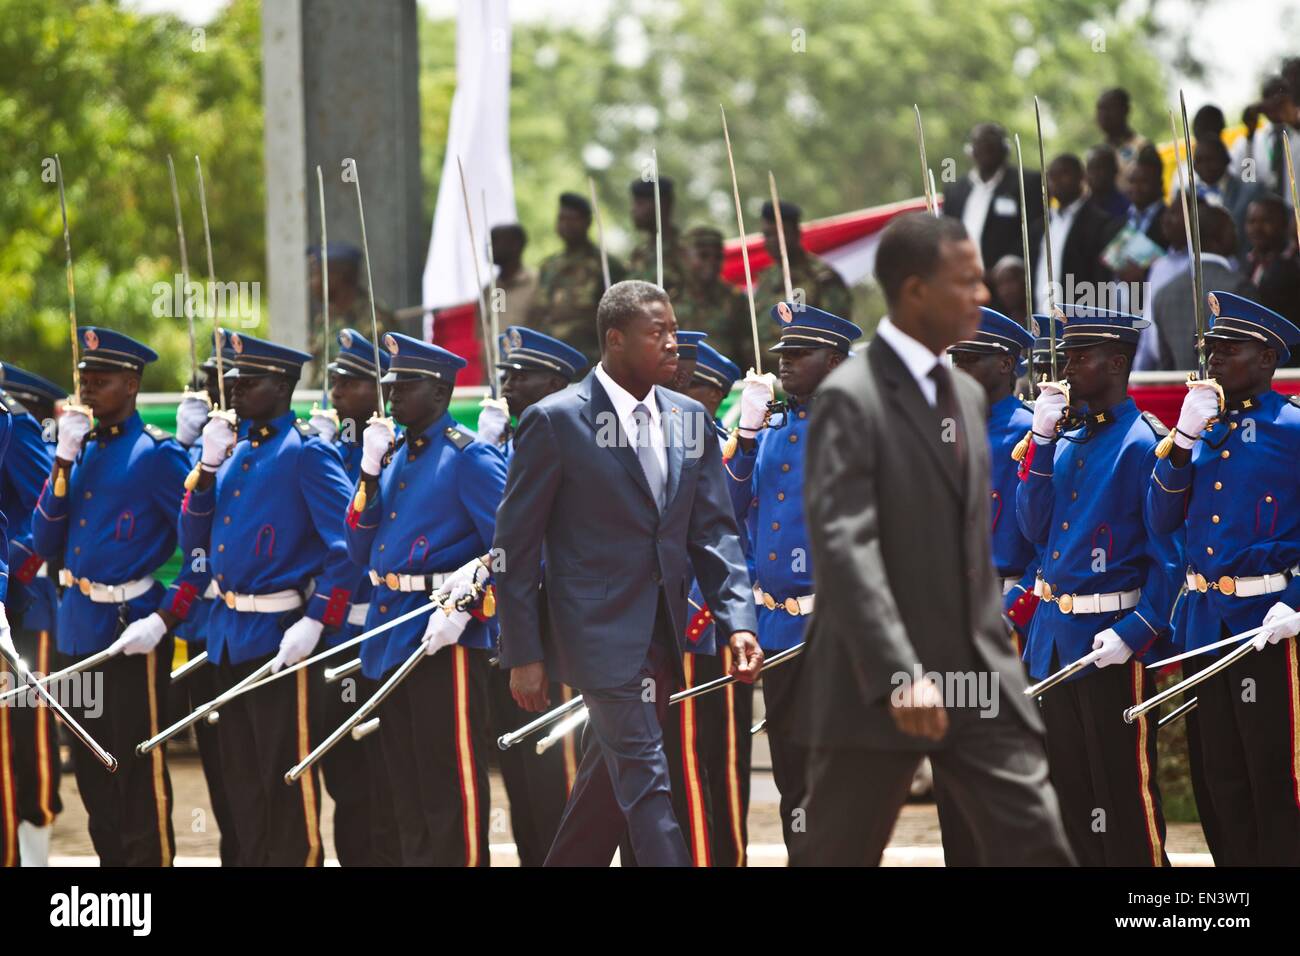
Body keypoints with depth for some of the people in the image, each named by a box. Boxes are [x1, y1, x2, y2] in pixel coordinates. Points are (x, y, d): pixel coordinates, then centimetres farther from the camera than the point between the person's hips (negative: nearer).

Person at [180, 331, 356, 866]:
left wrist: (314, 624, -21)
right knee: (242, 783, 13)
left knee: (287, 787, -3)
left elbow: (349, 545, -16)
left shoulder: (308, 453, -10)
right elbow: (194, 542, 13)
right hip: (228, 636, 8)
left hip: (279, 637, -8)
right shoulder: (233, 450, 14)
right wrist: (208, 466, 1)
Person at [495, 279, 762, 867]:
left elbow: (714, 530, 8)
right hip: (601, 634, -6)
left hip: (663, 636, 6)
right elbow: (515, 547, -6)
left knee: (608, 785, 14)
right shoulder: (555, 422, -9)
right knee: (645, 780, -11)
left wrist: (738, 622, -7)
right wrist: (523, 654, -9)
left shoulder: (690, 419, 8)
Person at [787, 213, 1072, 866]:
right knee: (836, 854, 4)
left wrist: (995, 655, 18)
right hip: (876, 687, -7)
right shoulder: (851, 399, -12)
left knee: (1036, 845, -3)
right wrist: (899, 675, -30)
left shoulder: (967, 396, 15)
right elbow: (843, 546, -21)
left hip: (980, 679, 7)